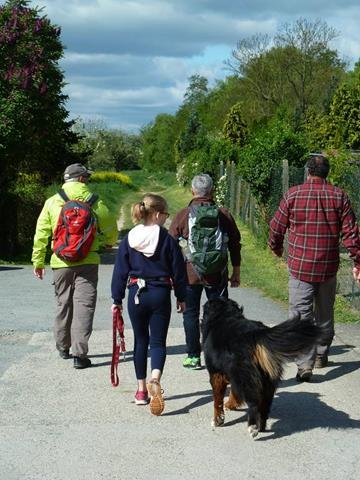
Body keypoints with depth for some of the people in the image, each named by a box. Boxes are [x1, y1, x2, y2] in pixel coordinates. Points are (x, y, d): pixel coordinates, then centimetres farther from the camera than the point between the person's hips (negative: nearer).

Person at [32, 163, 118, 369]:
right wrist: (107, 243, 25)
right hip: (88, 262, -3)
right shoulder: (93, 201, -1)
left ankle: (63, 347, 32)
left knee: (63, 304, 18)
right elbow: (110, 227, 3)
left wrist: (38, 261, 11)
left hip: (61, 263, 3)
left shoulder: (52, 202, 4)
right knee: (84, 306, -2)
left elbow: (41, 234, 4)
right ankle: (80, 354, -10)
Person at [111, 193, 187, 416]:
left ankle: (141, 390, 18)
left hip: (136, 295, 2)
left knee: (140, 341, 15)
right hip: (160, 295, -2)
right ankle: (155, 379, -24)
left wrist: (117, 299, 10)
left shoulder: (129, 239, -1)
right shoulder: (167, 239, -7)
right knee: (158, 341, 3)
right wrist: (181, 297, 11)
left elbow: (121, 270, 3)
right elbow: (178, 270, -1)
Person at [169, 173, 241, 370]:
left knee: (191, 313, 9)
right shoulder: (224, 215, 2)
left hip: (189, 274, -1)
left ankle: (193, 356, 10)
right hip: (217, 274, 1)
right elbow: (235, 244, 6)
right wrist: (236, 271, 15)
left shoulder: (182, 215, -3)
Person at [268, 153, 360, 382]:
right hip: (329, 268, 2)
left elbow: (277, 228, 2)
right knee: (325, 314, 18)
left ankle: (305, 364, -13)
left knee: (301, 315, -2)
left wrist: (277, 249, 21)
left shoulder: (293, 194, -5)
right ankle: (322, 356, 32)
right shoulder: (339, 196, -1)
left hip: (300, 267, -2)